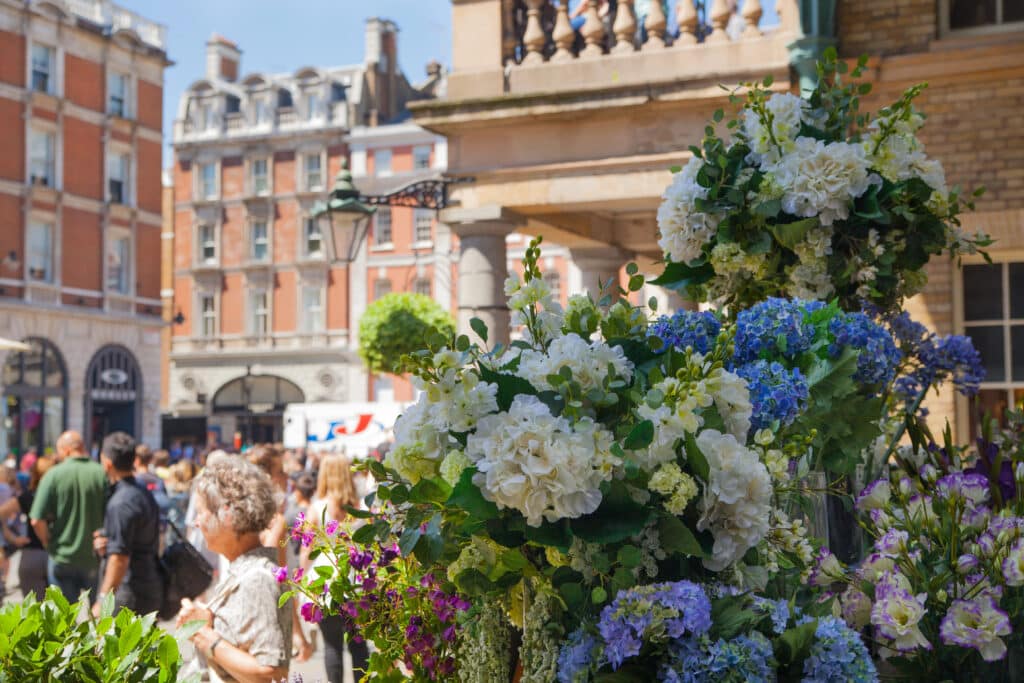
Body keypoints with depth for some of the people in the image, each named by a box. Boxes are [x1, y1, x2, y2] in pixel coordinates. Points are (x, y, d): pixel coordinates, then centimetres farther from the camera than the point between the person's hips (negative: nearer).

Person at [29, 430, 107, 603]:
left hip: (62, 558, 0)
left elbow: (37, 520, -12)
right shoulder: (103, 474, -8)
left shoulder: (54, 475, -9)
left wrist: (49, 543, 5)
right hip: (96, 559, 1)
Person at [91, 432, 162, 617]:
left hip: (130, 591, -10)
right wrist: (105, 544, 11)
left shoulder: (120, 503, -16)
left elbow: (120, 557, -20)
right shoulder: (145, 494, 14)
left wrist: (103, 599, -18)